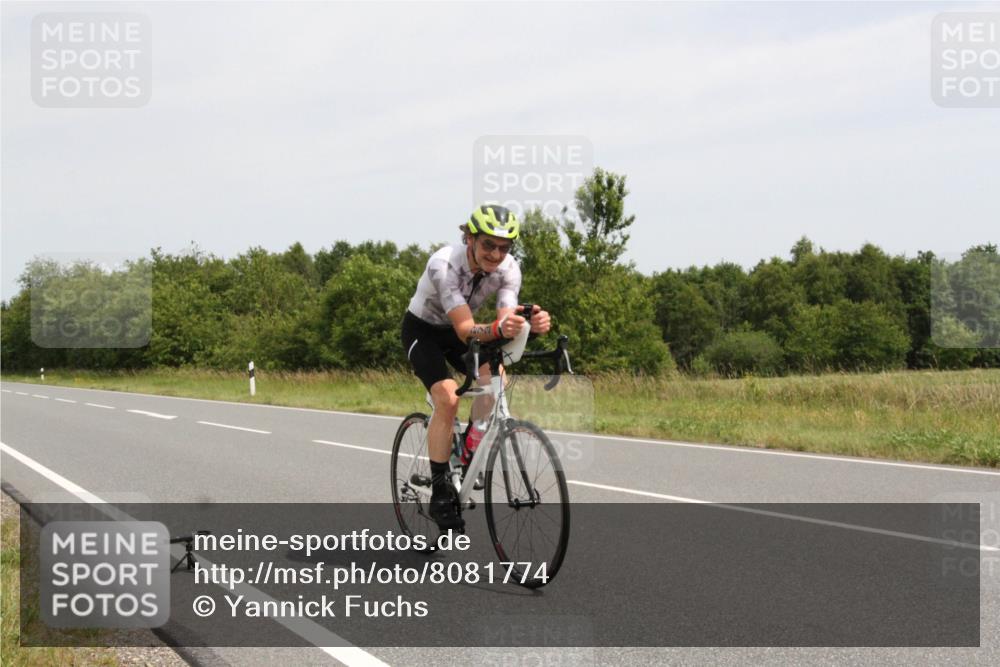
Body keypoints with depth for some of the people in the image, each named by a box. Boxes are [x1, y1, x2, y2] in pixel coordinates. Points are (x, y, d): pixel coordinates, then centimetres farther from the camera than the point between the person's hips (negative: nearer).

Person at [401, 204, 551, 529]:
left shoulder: (508, 268, -22)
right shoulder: (444, 264, -36)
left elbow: (505, 320, -31)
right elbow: (464, 329, -43)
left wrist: (533, 323, -53)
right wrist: (497, 329, -63)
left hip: (457, 330, 5)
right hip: (423, 329, -5)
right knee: (448, 399, -24)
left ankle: (468, 457, -4)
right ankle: (440, 494, -13)